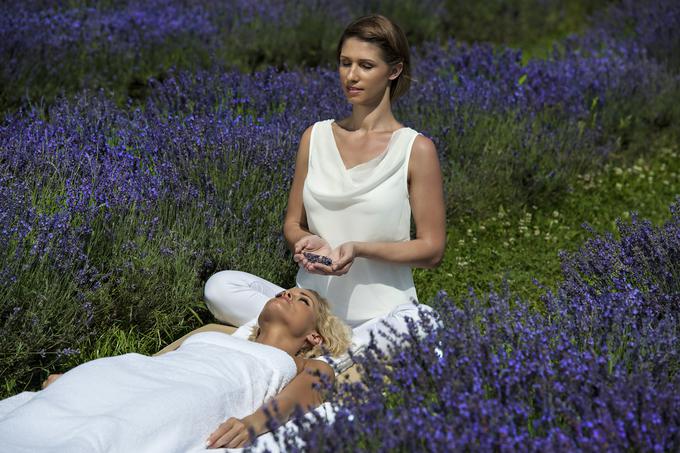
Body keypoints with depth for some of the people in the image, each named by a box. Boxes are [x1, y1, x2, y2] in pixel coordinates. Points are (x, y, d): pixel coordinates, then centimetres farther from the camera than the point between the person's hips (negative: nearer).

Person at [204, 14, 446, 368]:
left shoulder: (416, 149, -5)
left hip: (382, 311, -3)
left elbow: (431, 249, -4)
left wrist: (359, 249, -18)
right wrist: (307, 242, -12)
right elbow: (292, 224, 12)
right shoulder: (315, 137, 6)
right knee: (220, 286, -19)